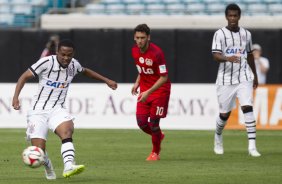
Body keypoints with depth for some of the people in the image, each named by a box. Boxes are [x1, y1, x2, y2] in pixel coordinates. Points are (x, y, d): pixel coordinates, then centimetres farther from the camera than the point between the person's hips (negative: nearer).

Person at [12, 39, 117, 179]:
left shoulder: (73, 65, 4)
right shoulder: (46, 62, -13)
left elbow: (86, 71, 28)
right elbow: (24, 77, -10)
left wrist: (106, 80, 31)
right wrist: (16, 97, -22)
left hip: (57, 109, 3)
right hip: (38, 110, -3)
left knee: (67, 131, -32)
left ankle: (68, 166, -48)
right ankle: (48, 167, 27)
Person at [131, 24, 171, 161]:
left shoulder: (156, 53, -23)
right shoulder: (135, 51, -2)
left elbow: (164, 78, -21)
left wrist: (148, 92, -26)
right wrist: (137, 83, 4)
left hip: (159, 90, -6)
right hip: (144, 90, 6)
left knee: (153, 123, -6)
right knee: (141, 122, -2)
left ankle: (155, 152, 15)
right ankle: (158, 136, 30)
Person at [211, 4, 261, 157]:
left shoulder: (246, 34, 9)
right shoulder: (220, 34, -4)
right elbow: (215, 55, -16)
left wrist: (255, 75, 26)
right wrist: (228, 58, -36)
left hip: (244, 77, 2)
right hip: (225, 79, -2)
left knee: (247, 107, -16)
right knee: (224, 113, 7)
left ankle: (252, 146, -20)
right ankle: (218, 138, 38)